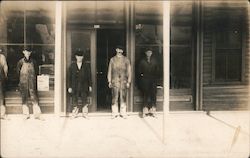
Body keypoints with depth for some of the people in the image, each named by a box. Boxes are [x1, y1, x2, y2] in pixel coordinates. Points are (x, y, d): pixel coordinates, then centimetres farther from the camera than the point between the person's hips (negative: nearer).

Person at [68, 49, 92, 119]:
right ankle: (74, 114, 12)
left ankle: (85, 114, 11)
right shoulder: (72, 65, 5)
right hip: (75, 86, 0)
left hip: (84, 86, 0)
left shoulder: (86, 65, 5)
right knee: (74, 100, 3)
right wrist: (70, 87, 1)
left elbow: (89, 76, 6)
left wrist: (90, 85, 2)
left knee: (84, 100, 2)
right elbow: (70, 77, 5)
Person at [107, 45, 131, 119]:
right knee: (114, 98, 0)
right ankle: (115, 113, 8)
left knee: (123, 98, 2)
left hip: (123, 81, 0)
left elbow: (129, 71, 6)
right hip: (115, 82, 0)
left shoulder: (126, 60, 7)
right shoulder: (112, 59, 7)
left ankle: (123, 113, 10)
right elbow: (109, 71, 7)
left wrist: (128, 82, 0)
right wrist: (109, 81, 1)